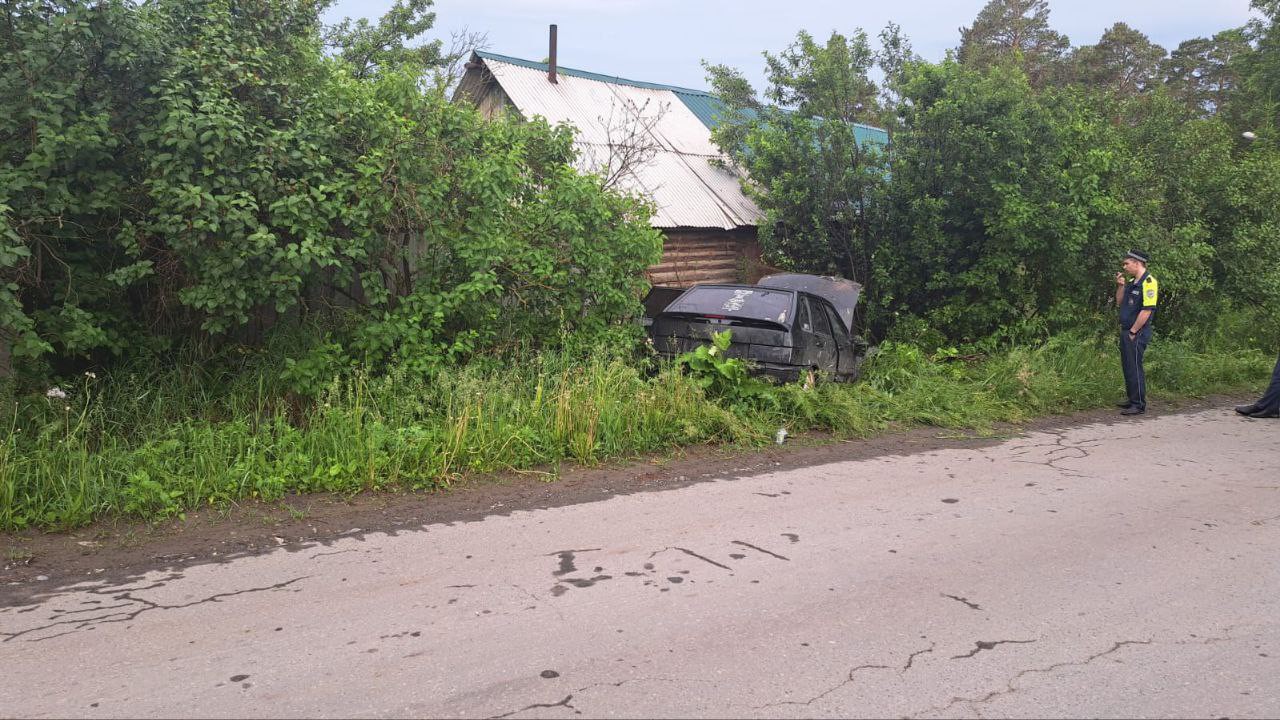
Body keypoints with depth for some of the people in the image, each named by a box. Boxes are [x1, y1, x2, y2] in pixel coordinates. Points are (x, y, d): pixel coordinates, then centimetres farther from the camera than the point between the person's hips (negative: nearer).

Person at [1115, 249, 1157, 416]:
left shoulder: (1148, 282, -14)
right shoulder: (1132, 282, 15)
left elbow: (1147, 310, -20)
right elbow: (1119, 303, 19)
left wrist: (1133, 332, -17)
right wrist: (1120, 285, 5)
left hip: (1137, 334, -9)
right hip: (1126, 331, 9)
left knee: (1134, 368, -7)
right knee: (1127, 366, 15)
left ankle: (1139, 405, -1)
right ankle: (1132, 399, 26)